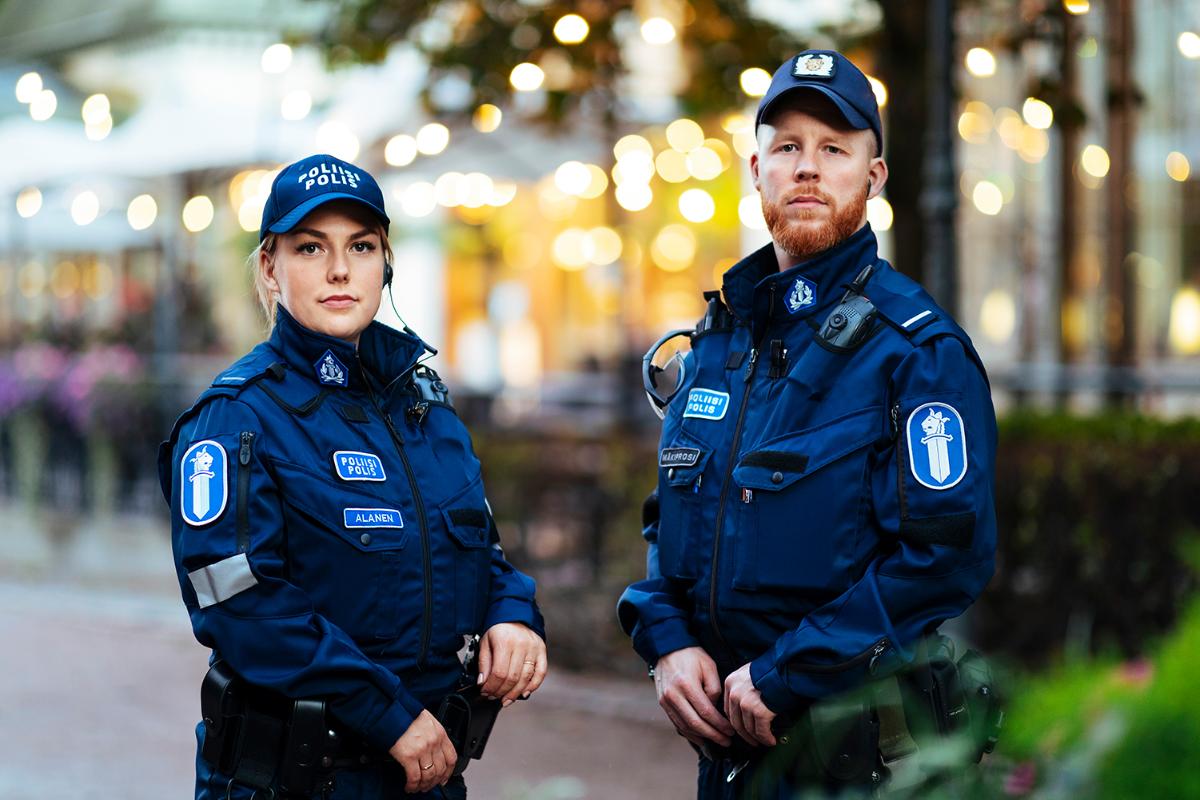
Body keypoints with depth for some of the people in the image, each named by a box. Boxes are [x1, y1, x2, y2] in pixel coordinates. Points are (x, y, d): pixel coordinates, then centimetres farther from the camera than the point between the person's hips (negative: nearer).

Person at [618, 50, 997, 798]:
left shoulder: (918, 346, -11)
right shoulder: (720, 336, 11)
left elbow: (947, 553, -20)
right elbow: (672, 518, 18)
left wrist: (781, 679, -20)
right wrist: (668, 643, -2)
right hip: (725, 735, 6)